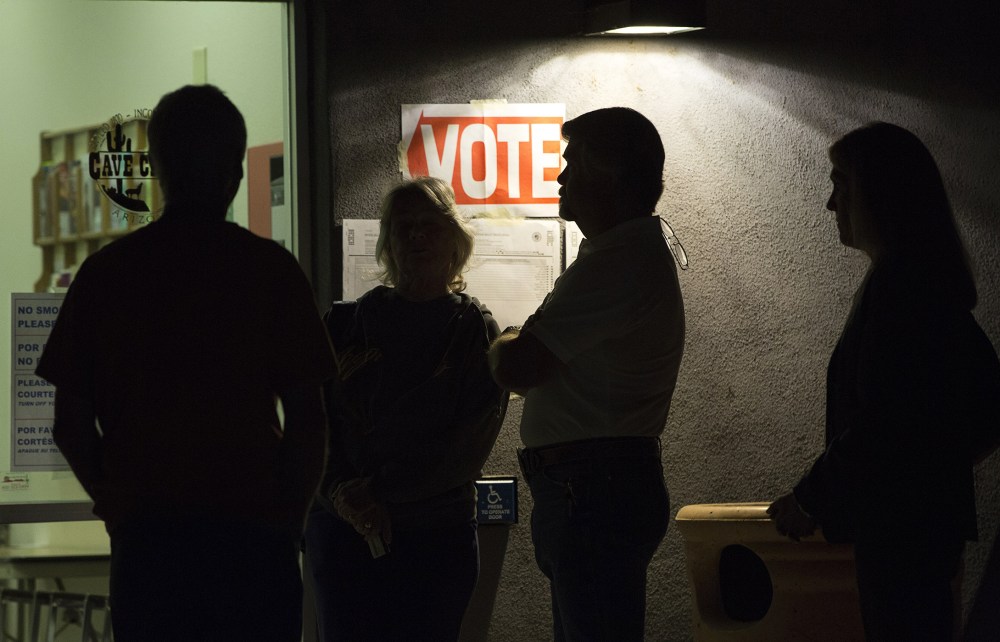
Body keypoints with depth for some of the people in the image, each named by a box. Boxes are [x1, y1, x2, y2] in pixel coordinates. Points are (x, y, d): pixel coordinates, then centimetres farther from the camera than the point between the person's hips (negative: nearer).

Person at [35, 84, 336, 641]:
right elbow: (308, 420, -5)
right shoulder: (271, 269, -3)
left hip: (144, 538, 2)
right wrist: (291, 517, 7)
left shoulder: (105, 272, 3)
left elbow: (71, 424, 3)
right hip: (251, 531, -2)